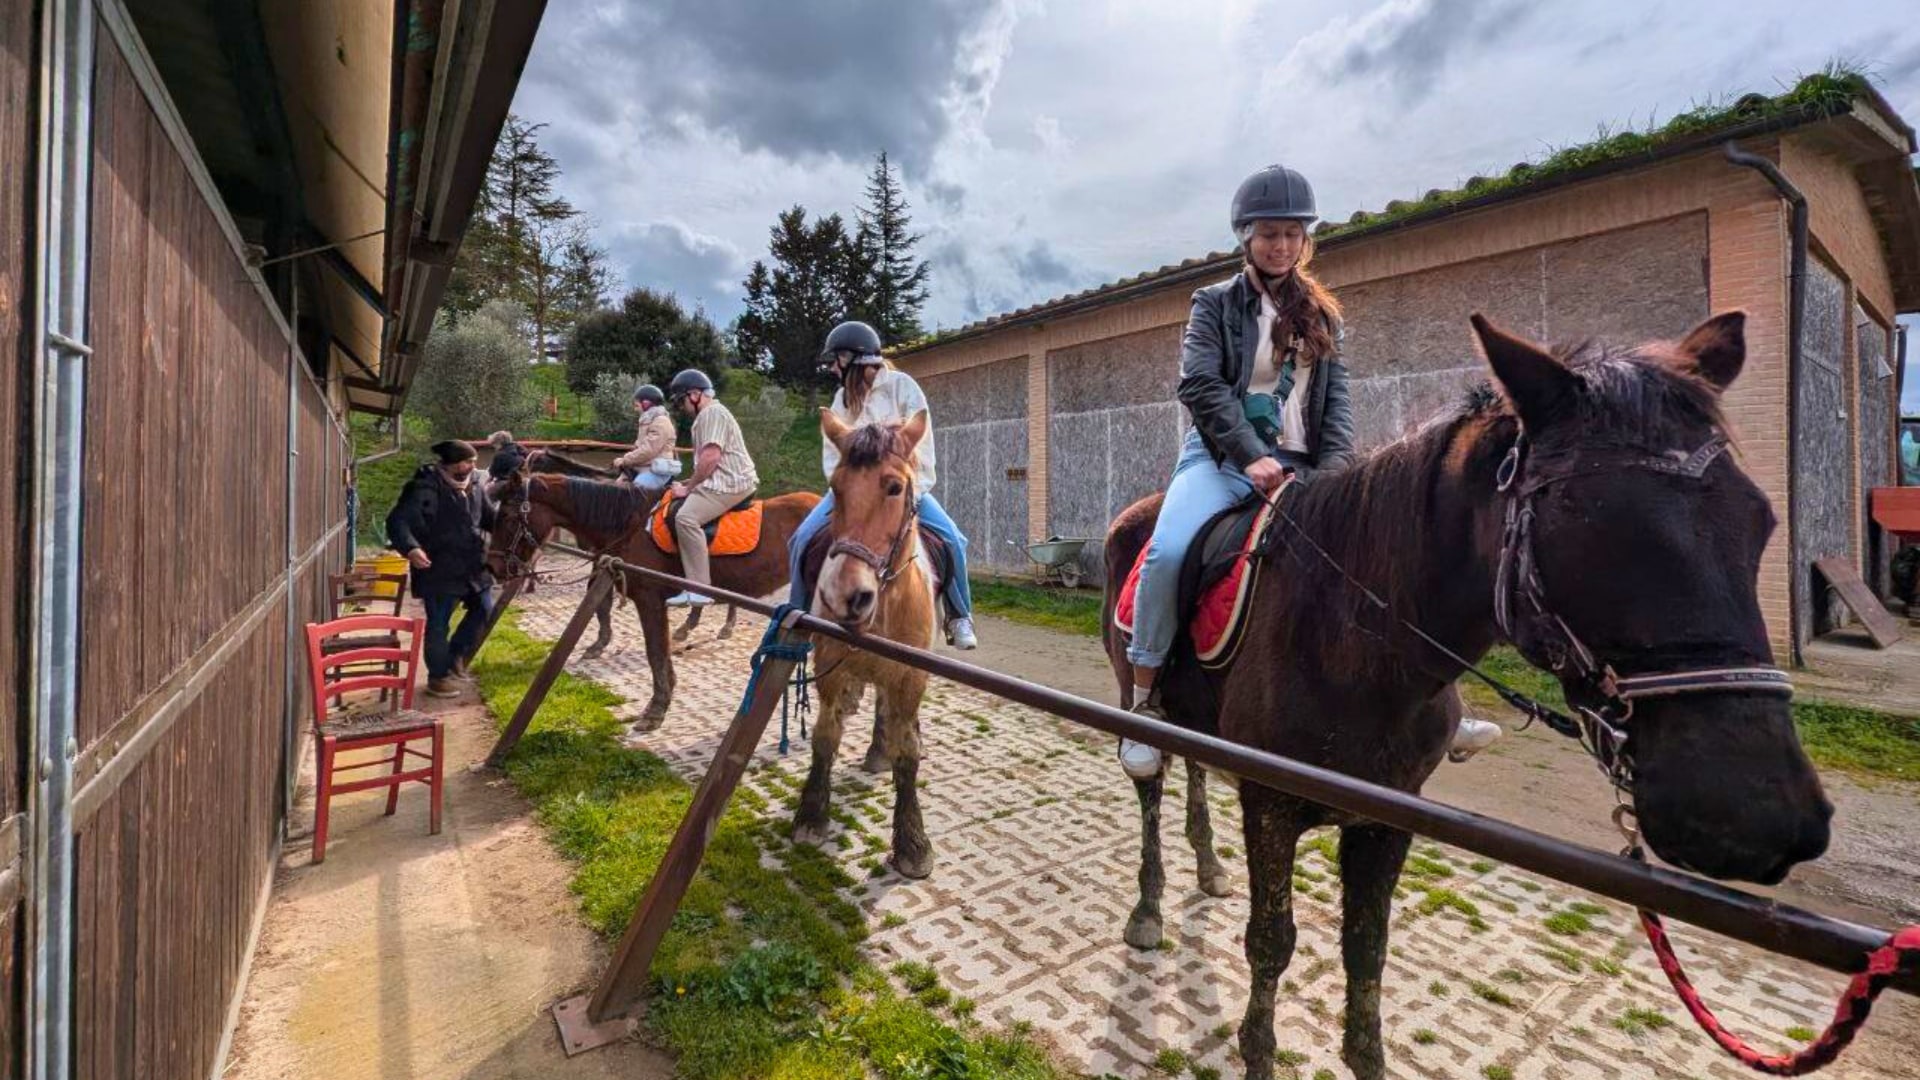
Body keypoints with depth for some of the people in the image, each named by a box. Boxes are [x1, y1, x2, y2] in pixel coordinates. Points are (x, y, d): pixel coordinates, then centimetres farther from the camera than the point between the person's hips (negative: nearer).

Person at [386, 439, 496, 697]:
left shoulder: (474, 488, 6)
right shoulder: (425, 489, -16)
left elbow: (490, 518, 17)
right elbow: (397, 521, -21)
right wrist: (410, 548, -37)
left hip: (473, 568, 7)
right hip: (438, 571, -7)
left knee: (484, 610, 15)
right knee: (438, 625, 4)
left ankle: (456, 654, 34)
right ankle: (438, 676, 20)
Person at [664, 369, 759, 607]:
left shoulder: (712, 412, -10)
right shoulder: (707, 415, 25)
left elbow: (711, 457, -20)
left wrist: (688, 488, -12)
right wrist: (691, 482, 16)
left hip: (730, 483, -12)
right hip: (722, 480, 12)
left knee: (686, 517, -27)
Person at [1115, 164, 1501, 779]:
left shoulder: (1323, 316, 21)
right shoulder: (1215, 303, 9)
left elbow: (1336, 400, 10)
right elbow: (1201, 385, -7)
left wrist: (1333, 470, -9)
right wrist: (1253, 456, -19)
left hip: (1302, 468, 5)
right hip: (1224, 458, -4)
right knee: (1168, 551, -31)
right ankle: (1145, 699, -16)